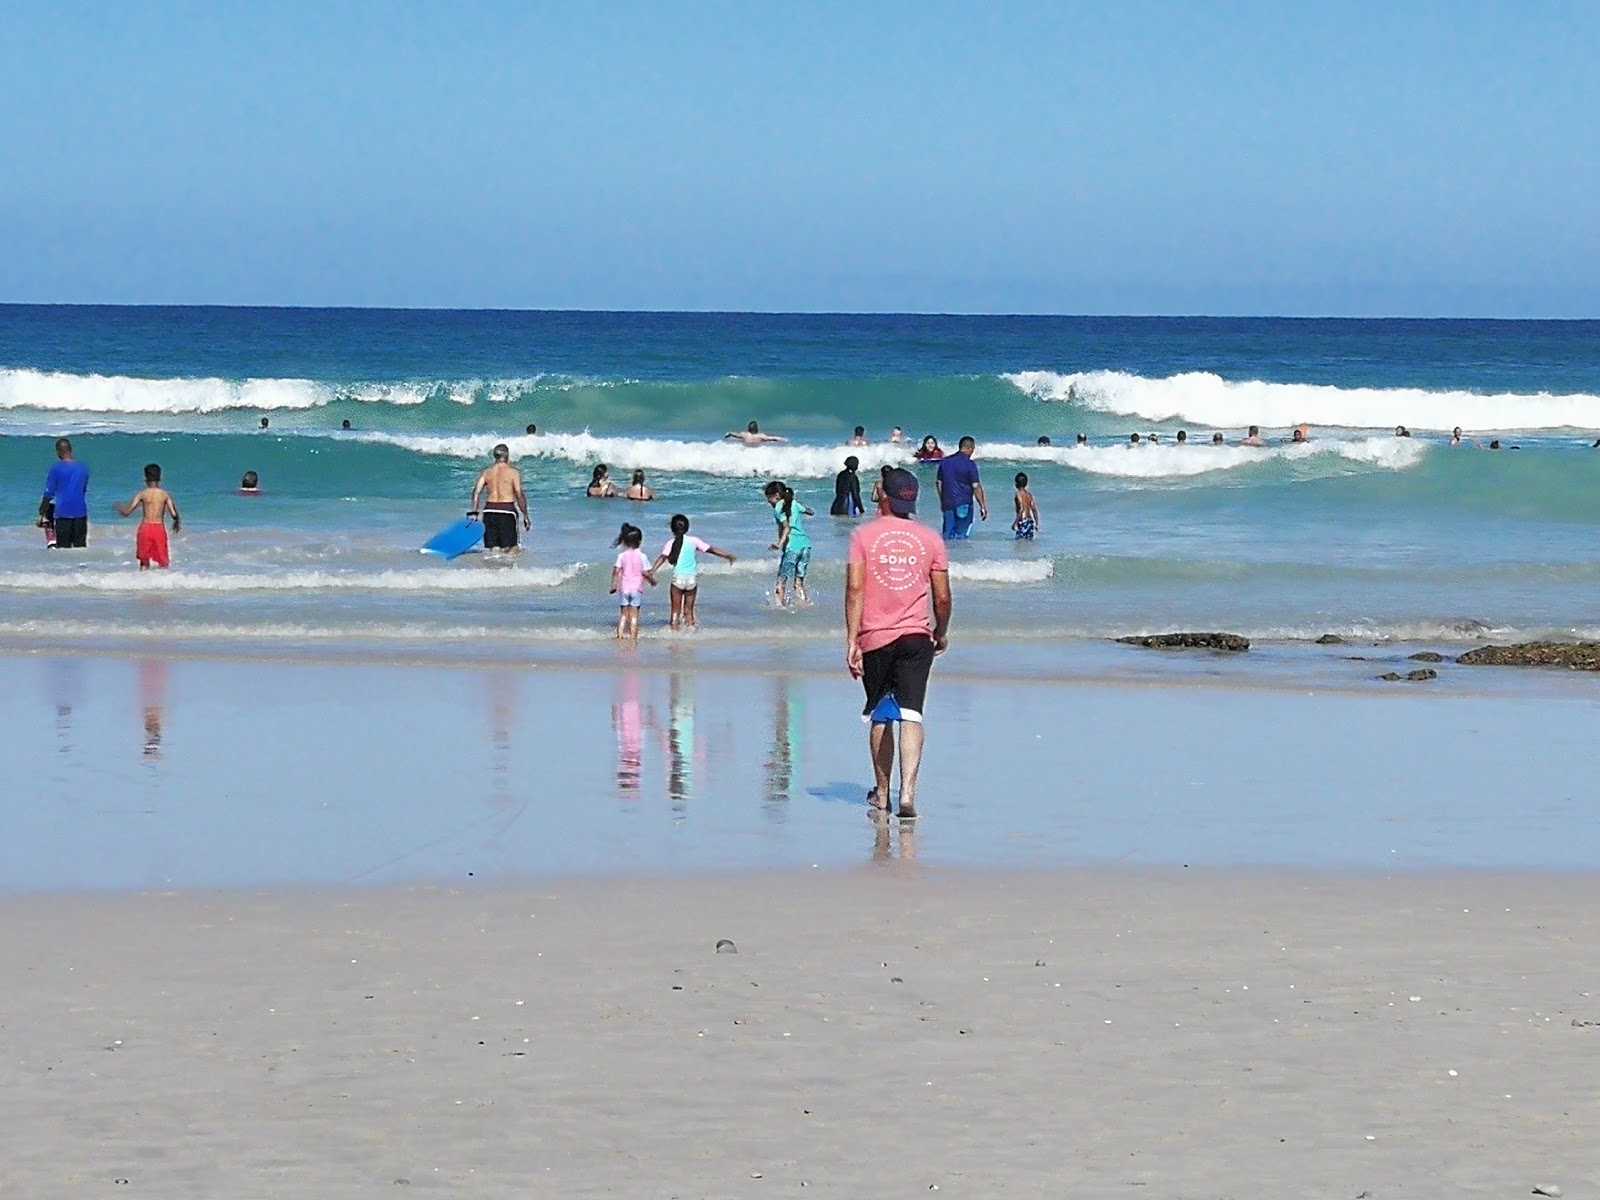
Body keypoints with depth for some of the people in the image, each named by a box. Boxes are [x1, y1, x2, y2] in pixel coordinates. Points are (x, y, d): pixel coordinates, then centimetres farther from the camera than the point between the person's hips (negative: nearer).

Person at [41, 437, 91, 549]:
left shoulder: (55, 469, -6)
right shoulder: (83, 467, 6)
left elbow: (49, 493, -3)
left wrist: (41, 511, 9)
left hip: (63, 512, -3)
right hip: (80, 511, 3)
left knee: (64, 547, 1)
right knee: (80, 545, 7)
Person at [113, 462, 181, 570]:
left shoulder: (142, 494, -4)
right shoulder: (165, 495, -2)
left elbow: (127, 512, -4)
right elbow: (174, 514, -5)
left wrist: (118, 507, 17)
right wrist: (177, 522, 18)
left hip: (145, 527, 0)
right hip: (159, 528, 0)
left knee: (144, 561, 10)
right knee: (162, 562, 5)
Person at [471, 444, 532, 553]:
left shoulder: (487, 471, 9)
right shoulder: (513, 472, -4)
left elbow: (476, 492, 3)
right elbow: (519, 495, -9)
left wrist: (474, 513, 6)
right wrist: (525, 516, -2)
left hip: (489, 509, 4)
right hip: (507, 509, -4)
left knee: (493, 549, 10)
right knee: (511, 549, 0)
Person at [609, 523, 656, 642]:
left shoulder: (622, 556, -1)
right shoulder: (641, 556, -8)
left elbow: (616, 571, -4)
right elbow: (645, 573, -8)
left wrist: (613, 585, 6)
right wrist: (652, 581, 9)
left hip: (624, 588, 2)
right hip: (637, 588, -2)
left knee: (624, 613, 11)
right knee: (634, 614, 2)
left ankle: (620, 634, 6)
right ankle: (633, 636, -1)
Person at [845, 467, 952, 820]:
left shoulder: (864, 535, -1)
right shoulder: (930, 539, 3)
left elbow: (855, 590, -8)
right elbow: (943, 597, 5)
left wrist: (851, 641, -7)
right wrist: (941, 634, 22)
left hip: (875, 638, 0)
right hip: (916, 636, 0)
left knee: (880, 717, 14)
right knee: (911, 715, -6)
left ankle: (881, 793, 24)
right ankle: (908, 792, -21)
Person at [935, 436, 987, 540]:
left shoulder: (945, 462, 8)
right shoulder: (969, 464, -10)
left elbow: (939, 483, 12)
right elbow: (976, 487, -12)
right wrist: (983, 506, -6)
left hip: (948, 504, 5)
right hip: (964, 504, -5)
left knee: (948, 535, 9)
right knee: (961, 536, -1)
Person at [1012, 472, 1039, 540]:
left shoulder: (1019, 494, -9)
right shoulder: (1029, 494, 11)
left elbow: (1021, 509, -19)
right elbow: (1035, 510, 9)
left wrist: (1015, 522, -17)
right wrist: (1037, 524, 16)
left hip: (1022, 521, -7)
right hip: (1030, 521, 7)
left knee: (1020, 540, -6)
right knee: (1030, 540, 10)